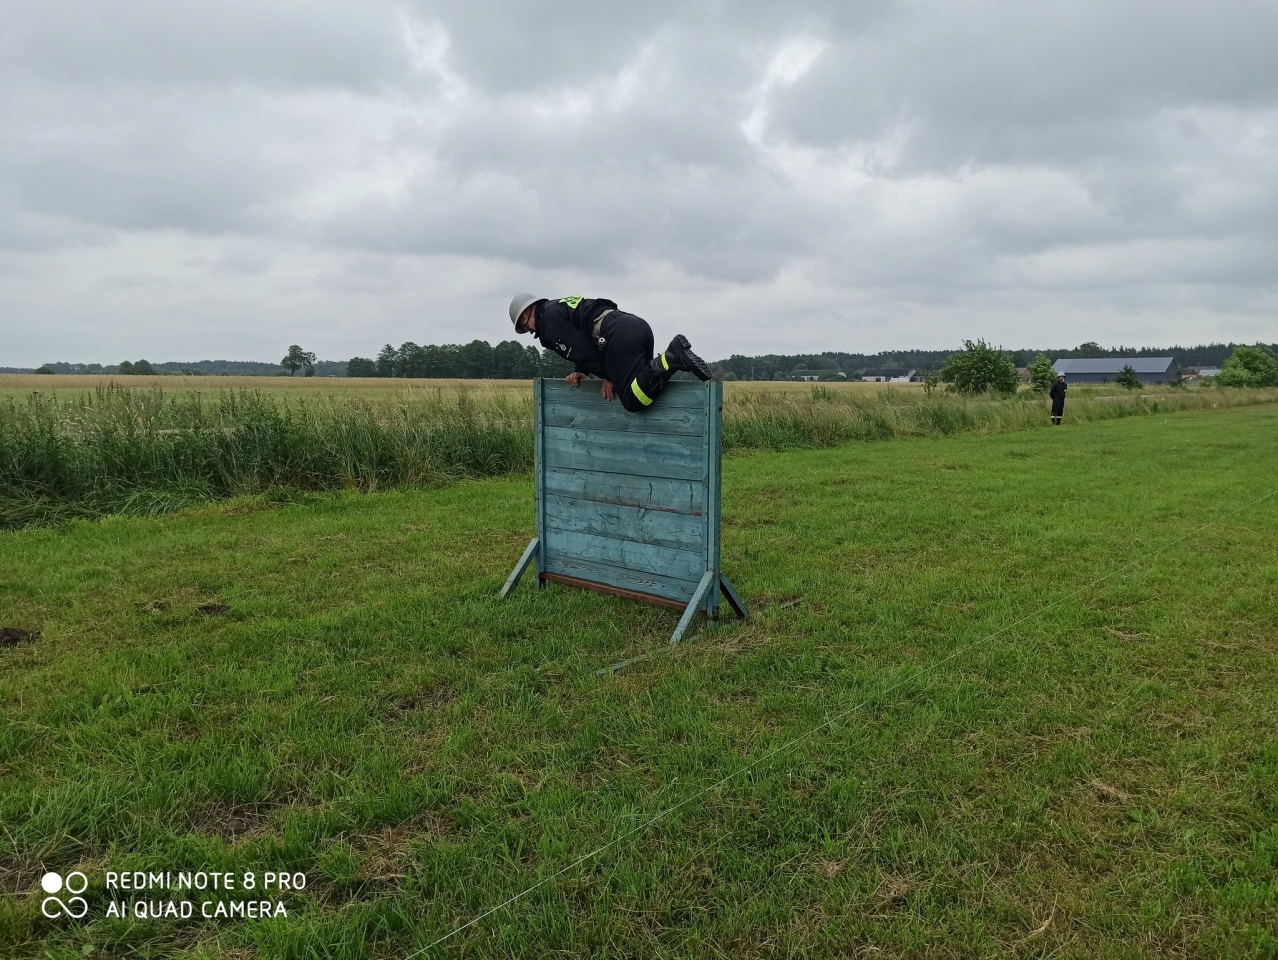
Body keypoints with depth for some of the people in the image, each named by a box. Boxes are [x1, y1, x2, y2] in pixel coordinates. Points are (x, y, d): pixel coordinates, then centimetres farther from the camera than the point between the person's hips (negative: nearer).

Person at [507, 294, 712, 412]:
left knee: (634, 400, -13)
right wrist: (580, 371, 20)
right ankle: (674, 355, -1)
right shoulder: (561, 306, 33)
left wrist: (607, 376, 6)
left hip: (619, 336, -9)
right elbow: (587, 345, 34)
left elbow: (584, 351, -5)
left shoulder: (549, 323, 2)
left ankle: (673, 356, -24)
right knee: (642, 384, 17)